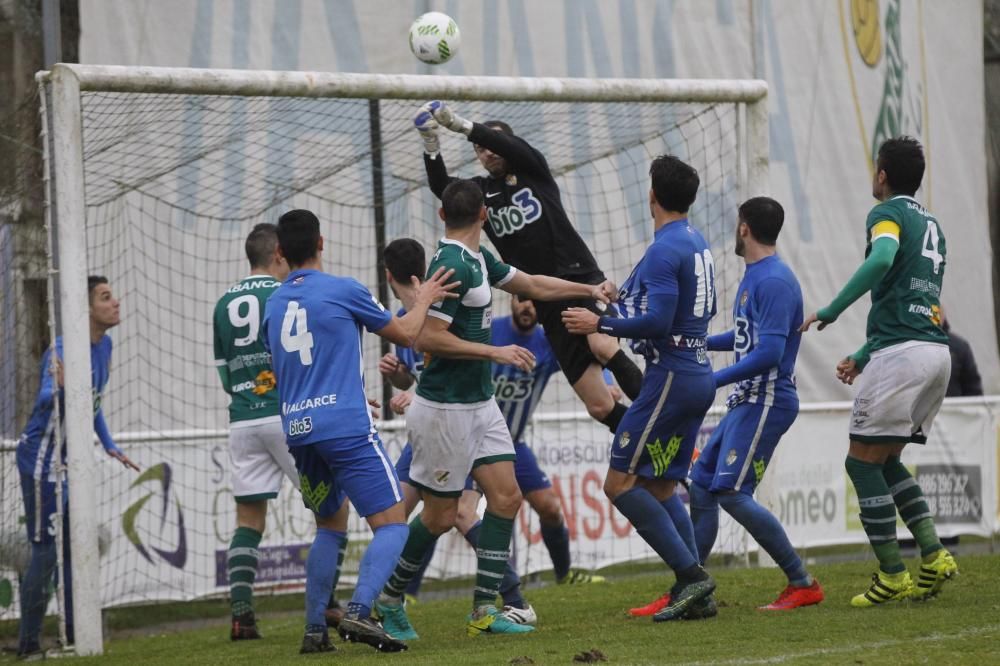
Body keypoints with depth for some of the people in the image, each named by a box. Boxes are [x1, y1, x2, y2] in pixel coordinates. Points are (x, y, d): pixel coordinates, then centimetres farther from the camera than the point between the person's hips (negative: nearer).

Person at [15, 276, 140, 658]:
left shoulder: (104, 346, 6)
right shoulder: (62, 351, -20)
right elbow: (45, 401, -31)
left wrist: (109, 446, 21)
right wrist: (59, 387, -52)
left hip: (71, 464, 9)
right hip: (42, 463, -9)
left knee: (73, 552, 12)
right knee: (46, 552, -8)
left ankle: (74, 638, 19)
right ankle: (29, 644, -3)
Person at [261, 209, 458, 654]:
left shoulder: (273, 305, 14)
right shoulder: (342, 291, -2)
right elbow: (405, 333, 8)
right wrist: (423, 300, 29)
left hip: (297, 431, 6)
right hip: (346, 429, -6)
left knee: (327, 525, 21)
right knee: (392, 524, -5)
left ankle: (315, 629, 12)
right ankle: (359, 611, -26)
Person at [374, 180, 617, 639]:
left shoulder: (477, 259, 9)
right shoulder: (452, 265, -20)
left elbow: (533, 285, 24)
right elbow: (428, 338, -24)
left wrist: (589, 290, 22)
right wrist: (495, 352, -21)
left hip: (479, 403, 9)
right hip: (445, 408, -9)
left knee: (506, 497, 0)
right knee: (441, 515, -1)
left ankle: (483, 610, 1)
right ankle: (388, 599, 17)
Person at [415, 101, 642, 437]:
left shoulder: (533, 171, 8)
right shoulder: (480, 191, 13)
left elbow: (514, 147, -13)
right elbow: (441, 186, -6)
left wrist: (461, 125, -24)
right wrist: (430, 142, -23)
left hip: (581, 279, -3)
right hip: (547, 305, 3)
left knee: (603, 346, -35)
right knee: (600, 407, -3)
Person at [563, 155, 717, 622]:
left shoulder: (665, 249, -16)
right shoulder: (697, 243, 14)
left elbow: (657, 322, -23)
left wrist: (600, 324, -12)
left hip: (670, 379, -10)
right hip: (698, 375, 10)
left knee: (620, 483, -8)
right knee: (659, 487, 13)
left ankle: (690, 574, -13)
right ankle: (695, 596, 7)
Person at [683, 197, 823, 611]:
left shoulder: (774, 281, -16)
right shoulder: (754, 277, 16)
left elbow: (769, 352, -23)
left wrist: (712, 381, -22)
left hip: (766, 402, -10)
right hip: (746, 403, 10)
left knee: (732, 493, -15)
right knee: (701, 486, 8)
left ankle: (803, 584, -7)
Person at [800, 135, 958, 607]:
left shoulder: (888, 214, -3)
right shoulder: (931, 224, 23)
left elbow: (882, 258, -26)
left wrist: (830, 310, -21)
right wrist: (864, 356, 30)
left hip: (901, 353, -8)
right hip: (937, 351, 8)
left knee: (863, 461, 0)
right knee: (886, 459, 17)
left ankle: (892, 575, -3)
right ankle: (933, 555, 5)